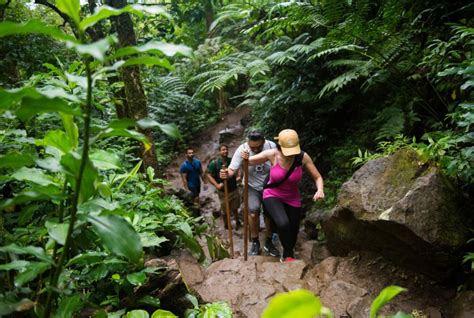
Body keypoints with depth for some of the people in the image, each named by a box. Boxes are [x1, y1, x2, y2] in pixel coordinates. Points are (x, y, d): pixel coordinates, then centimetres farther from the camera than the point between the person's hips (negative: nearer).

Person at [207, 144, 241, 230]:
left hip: (234, 189, 3)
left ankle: (237, 221, 40)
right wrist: (216, 185, -23)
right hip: (223, 191, -2)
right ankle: (226, 225, 34)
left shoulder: (232, 161, -3)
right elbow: (209, 176, -12)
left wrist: (238, 176, -14)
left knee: (234, 208, 17)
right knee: (225, 210, 12)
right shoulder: (214, 163, -13)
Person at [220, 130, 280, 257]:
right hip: (252, 187, -1)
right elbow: (232, 169, -28)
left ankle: (268, 243, 29)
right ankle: (255, 242, 5)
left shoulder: (272, 146, -20)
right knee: (253, 212, -18)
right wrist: (226, 174, -51)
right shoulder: (242, 150, -23)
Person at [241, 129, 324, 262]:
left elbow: (318, 177, -10)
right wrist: (244, 157, -32)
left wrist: (320, 190, -31)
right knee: (283, 223, -30)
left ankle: (285, 256, 47)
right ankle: (289, 255, -2)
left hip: (292, 199, 3)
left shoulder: (303, 157, -20)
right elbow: (248, 162, -9)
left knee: (293, 232, 13)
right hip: (272, 196, -2)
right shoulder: (272, 154, -22)